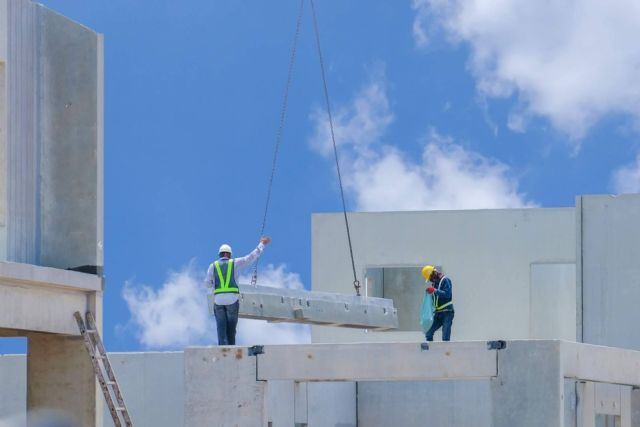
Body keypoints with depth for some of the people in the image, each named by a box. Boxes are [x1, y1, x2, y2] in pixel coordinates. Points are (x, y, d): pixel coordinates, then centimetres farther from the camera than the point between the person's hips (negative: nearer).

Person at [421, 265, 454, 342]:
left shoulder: (445, 280, -9)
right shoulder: (434, 282, 14)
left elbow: (447, 294, -21)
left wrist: (435, 291, -26)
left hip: (447, 312, -8)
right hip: (438, 313, 8)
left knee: (445, 337, -10)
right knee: (429, 333, 3)